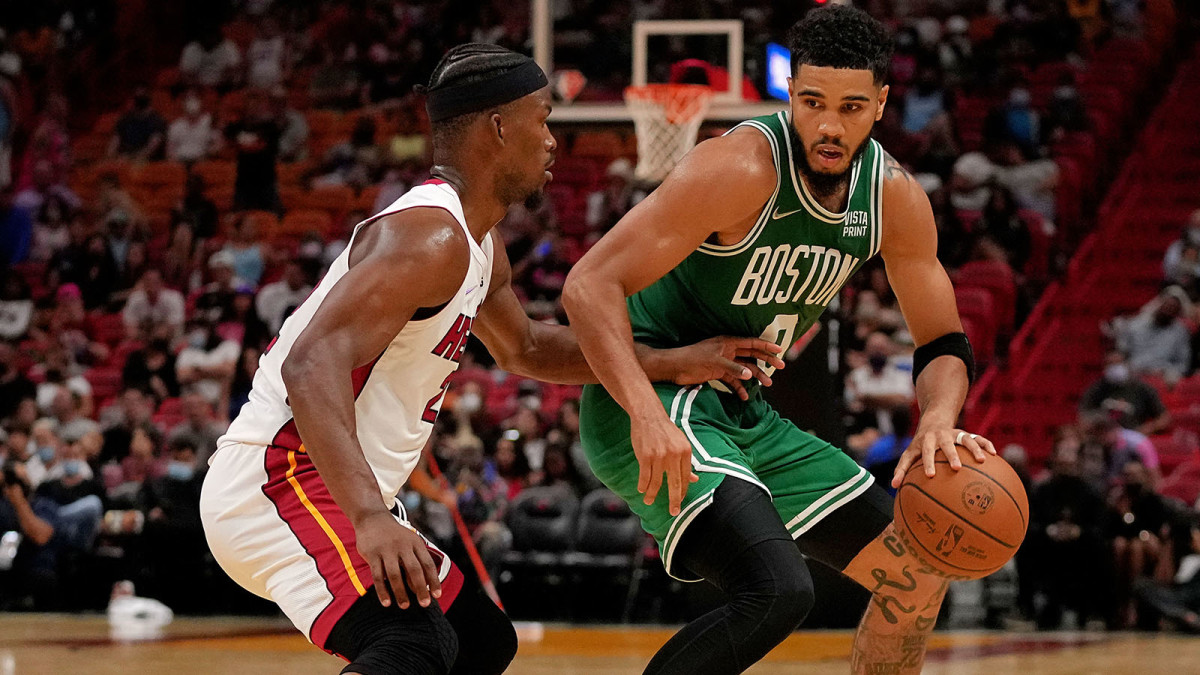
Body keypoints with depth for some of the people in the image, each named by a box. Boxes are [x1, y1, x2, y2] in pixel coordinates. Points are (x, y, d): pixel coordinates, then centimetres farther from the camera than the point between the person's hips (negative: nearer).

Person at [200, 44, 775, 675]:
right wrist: (370, 516, -45)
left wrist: (670, 363, 23)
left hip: (333, 486, 11)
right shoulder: (431, 237, -20)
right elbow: (312, 364, -33)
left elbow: (524, 349, 33)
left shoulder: (479, 244, 13)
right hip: (275, 479, -11)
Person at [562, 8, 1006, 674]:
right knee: (778, 590, -30)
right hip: (651, 408, -8)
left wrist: (938, 421, -17)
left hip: (745, 416, 9)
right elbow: (590, 284, -27)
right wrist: (647, 414, -42)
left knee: (917, 579, 11)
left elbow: (943, 343, 7)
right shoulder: (743, 168, -23)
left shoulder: (894, 196, 0)